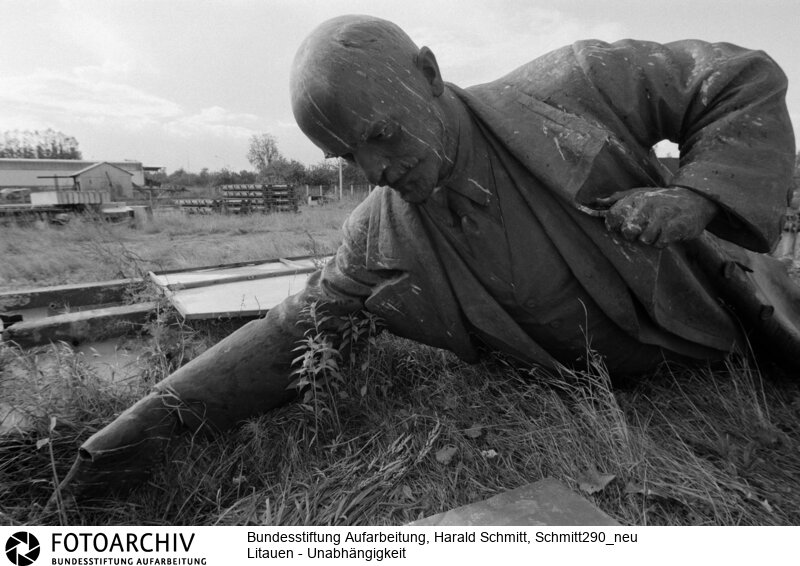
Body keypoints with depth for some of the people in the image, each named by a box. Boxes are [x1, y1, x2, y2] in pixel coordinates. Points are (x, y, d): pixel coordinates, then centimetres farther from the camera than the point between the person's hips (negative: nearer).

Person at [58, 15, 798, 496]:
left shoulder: (568, 90, -20)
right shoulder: (380, 242, -16)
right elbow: (289, 335, -10)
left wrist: (696, 193, -27)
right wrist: (165, 410, -19)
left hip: (724, 330, 1)